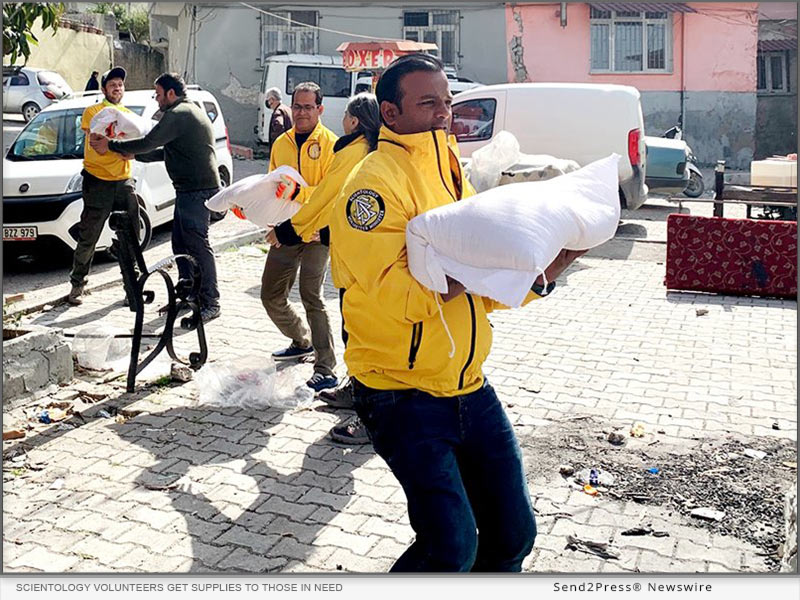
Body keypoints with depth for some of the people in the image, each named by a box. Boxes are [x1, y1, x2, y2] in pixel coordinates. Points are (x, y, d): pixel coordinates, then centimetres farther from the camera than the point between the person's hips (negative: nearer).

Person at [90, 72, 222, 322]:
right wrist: (131, 153, 23)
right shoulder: (190, 112, 21)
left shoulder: (178, 115, -13)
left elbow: (148, 143, -16)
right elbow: (166, 151, 26)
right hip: (188, 190, 11)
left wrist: (111, 145, -4)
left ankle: (210, 303, -6)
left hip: (197, 190, -11)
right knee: (181, 244, 14)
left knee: (197, 245, -9)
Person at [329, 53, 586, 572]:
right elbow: (391, 294, -22)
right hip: (403, 394, -7)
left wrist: (540, 273, -5)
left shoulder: (454, 175, 13)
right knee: (452, 547, -12)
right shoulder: (376, 181, -12)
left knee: (514, 533, 11)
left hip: (470, 389, 7)